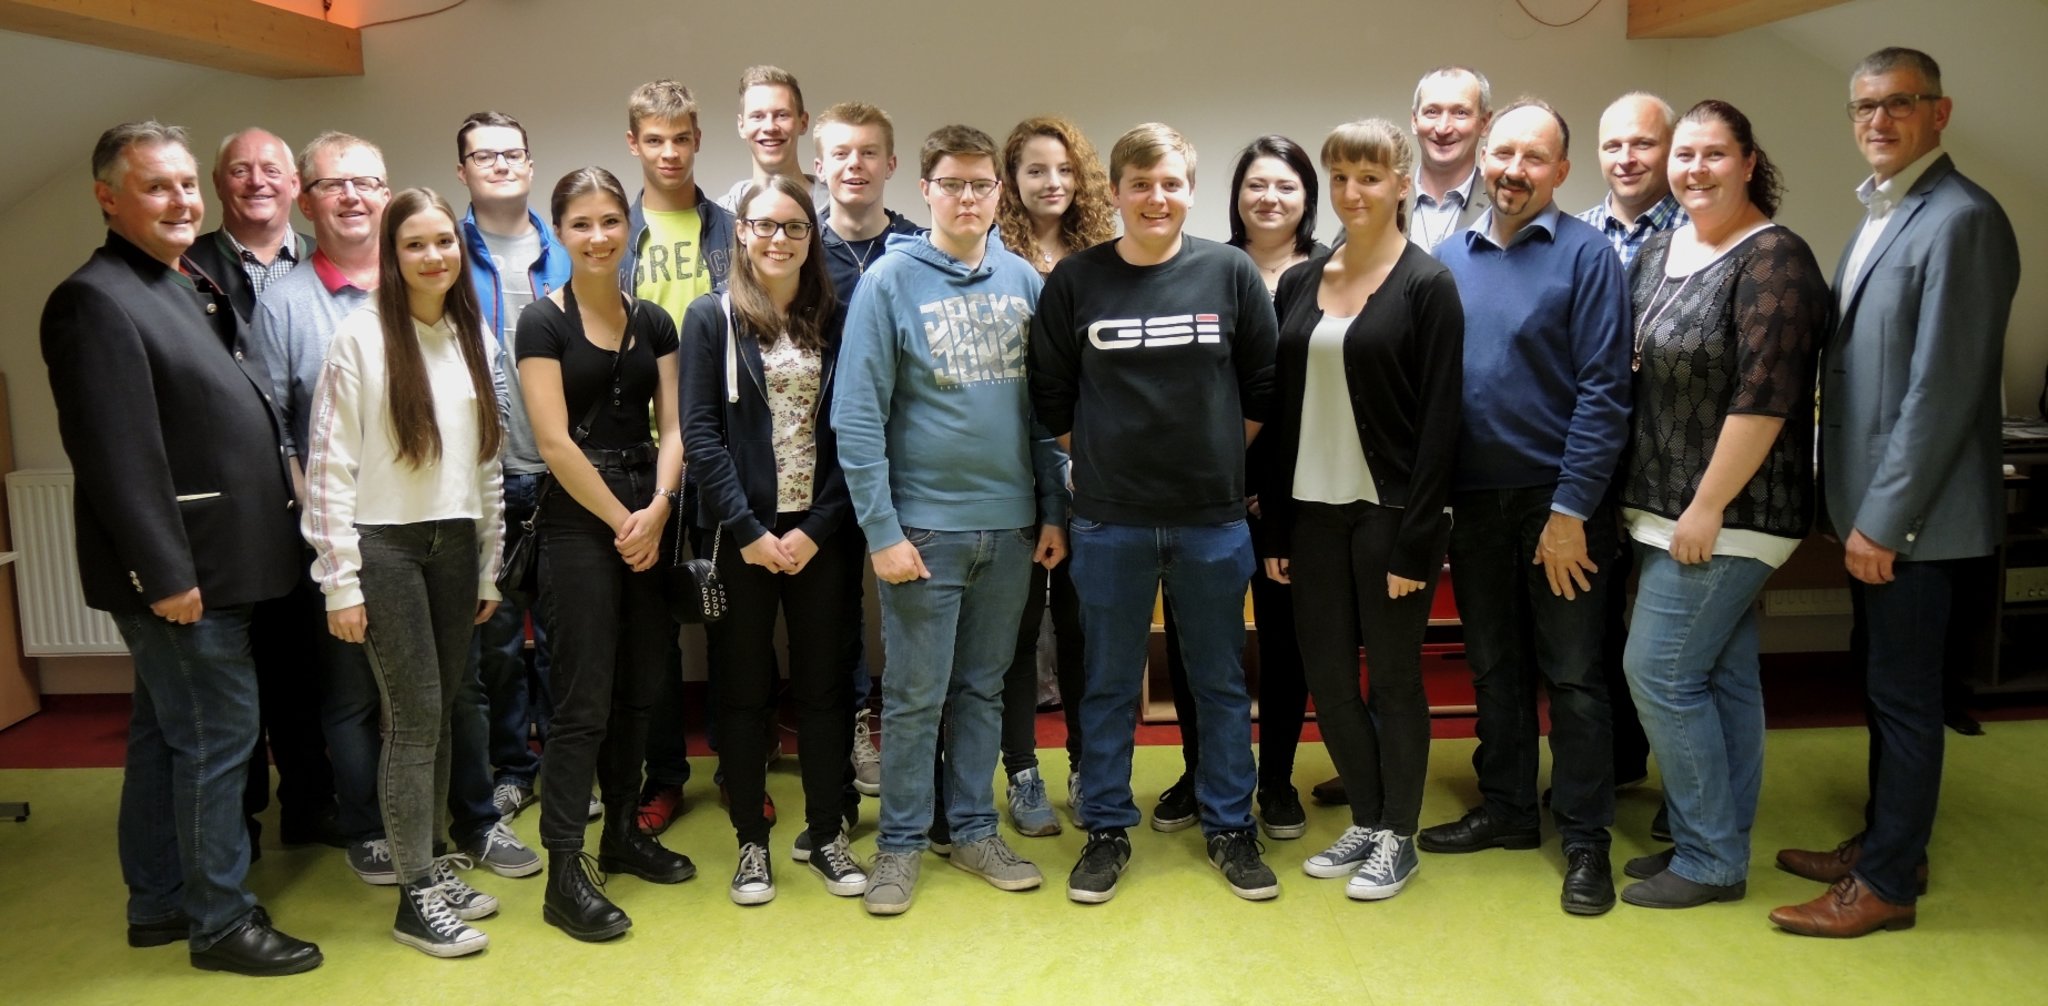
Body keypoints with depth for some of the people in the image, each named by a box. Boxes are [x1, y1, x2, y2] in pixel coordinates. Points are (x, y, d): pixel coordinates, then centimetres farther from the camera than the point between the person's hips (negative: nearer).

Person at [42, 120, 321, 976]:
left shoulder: (195, 287, 15)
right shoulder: (96, 300, -15)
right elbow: (115, 454, -21)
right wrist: (166, 572, -21)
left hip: (213, 561, 9)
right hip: (178, 569, -9)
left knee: (167, 735, 16)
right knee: (215, 737, -2)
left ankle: (158, 904, 29)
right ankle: (221, 921, 12)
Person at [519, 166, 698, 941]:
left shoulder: (653, 322, 10)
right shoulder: (543, 323, -5)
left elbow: (672, 427, 6)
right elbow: (555, 443, -11)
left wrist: (657, 509, -9)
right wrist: (621, 521, -11)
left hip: (649, 519, 5)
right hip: (578, 522, -5)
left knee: (638, 690, 12)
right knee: (582, 701, -4)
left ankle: (622, 835, 27)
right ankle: (565, 874, 4)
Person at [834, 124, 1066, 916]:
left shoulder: (1023, 281, 5)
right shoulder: (889, 281, -6)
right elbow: (856, 417, -10)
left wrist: (1052, 510, 5)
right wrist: (882, 530, -14)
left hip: (1010, 523, 4)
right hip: (924, 524, -4)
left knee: (984, 687, 14)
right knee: (914, 696, 5)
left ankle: (974, 829, 27)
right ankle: (901, 842, 20)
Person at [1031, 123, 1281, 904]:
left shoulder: (1230, 272, -1)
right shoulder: (1076, 280, -1)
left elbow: (1264, 384, 5)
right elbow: (1050, 395, 4)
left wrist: (1216, 458, 5)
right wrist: (1102, 459, 3)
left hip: (1213, 516, 1)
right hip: (1109, 518, 0)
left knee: (1221, 680, 12)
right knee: (1109, 683, 10)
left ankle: (1230, 827, 28)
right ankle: (1106, 830, 26)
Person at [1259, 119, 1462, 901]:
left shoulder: (1428, 285, -5)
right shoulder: (1299, 284, 9)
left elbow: (1439, 420, -10)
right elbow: (1279, 412, 9)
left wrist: (1415, 540, -15)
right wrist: (1274, 527, 5)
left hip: (1388, 514, -5)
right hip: (1313, 512, 5)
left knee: (1393, 677, 6)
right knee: (1326, 675, 9)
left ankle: (1398, 837, 22)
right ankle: (1365, 820, 28)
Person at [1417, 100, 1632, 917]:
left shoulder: (1586, 254, -7)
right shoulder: (1447, 258, 7)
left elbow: (1603, 390, -12)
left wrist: (1570, 510, -16)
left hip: (1558, 499, -4)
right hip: (1474, 498, 5)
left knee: (1571, 674, 4)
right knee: (1493, 667, 15)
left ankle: (1586, 840, 17)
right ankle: (1506, 810, 30)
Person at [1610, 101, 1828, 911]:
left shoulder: (1773, 260, -13)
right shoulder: (1658, 252, 11)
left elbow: (1765, 396, -20)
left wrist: (1707, 507, -19)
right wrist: (1663, 507, 12)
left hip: (1726, 513, -8)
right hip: (1669, 509, 8)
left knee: (1659, 672, -5)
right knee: (1722, 676, 14)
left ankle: (1709, 859, 10)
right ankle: (1717, 845, 25)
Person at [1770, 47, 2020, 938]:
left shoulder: (1960, 220, -16)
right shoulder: (1881, 217, 13)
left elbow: (1944, 387, -21)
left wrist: (1884, 518, -19)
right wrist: (1855, 507, 12)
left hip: (1910, 513, -9)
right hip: (1870, 504, 9)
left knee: (1904, 695, 3)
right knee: (1885, 688, 18)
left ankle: (1888, 882, 15)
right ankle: (1884, 842, 32)